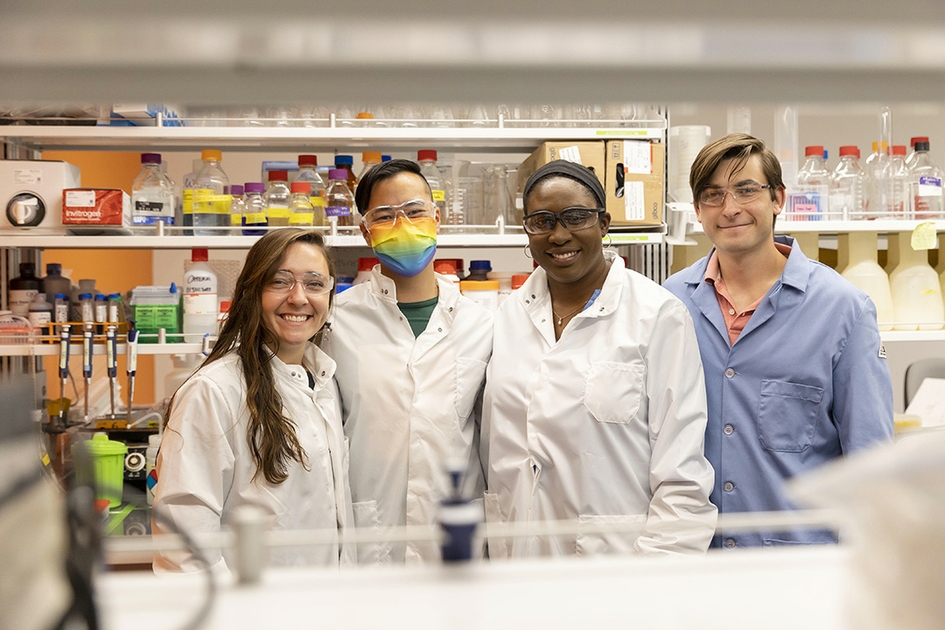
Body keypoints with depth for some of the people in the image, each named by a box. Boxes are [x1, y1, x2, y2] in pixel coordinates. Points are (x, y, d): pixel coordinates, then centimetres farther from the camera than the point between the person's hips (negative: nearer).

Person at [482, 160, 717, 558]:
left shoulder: (658, 315, -9)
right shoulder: (508, 316, 5)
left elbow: (681, 475, -12)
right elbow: (496, 453, 9)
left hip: (619, 562, -3)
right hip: (520, 558, 4)